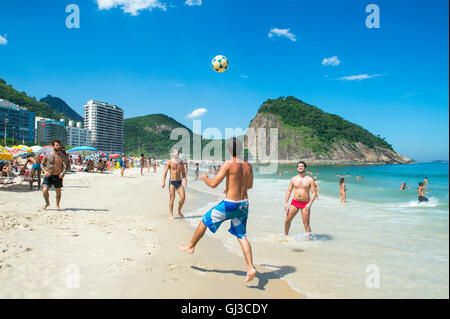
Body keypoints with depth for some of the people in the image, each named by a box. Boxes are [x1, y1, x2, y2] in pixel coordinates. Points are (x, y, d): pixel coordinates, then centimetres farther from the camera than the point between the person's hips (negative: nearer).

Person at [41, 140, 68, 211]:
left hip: (58, 176, 1)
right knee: (44, 190, -13)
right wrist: (45, 171, -12)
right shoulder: (48, 155, -3)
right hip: (48, 176, -1)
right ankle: (47, 203, 15)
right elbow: (42, 164, 6)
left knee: (58, 191, 10)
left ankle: (57, 205, 29)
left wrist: (63, 172, -18)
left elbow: (66, 166, 0)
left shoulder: (62, 156, -3)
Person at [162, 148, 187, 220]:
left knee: (183, 197, -4)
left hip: (179, 182, 4)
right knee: (172, 198, -8)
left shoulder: (181, 162, 9)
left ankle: (179, 212, 17)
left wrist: (185, 180, 4)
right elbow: (165, 172, -4)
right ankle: (171, 215, 4)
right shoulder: (169, 162, -3)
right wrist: (163, 182, -11)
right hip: (172, 182, -4)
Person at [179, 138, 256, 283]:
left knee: (204, 222, 15)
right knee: (242, 236, 11)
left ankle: (190, 246, 34)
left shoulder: (228, 164, -15)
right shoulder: (248, 165, 5)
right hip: (244, 204, 6)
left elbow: (213, 184, -15)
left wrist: (205, 178, 6)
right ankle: (251, 268, 2)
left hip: (230, 204, -6)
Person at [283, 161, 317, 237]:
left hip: (305, 204, -2)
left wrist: (310, 204, -18)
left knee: (306, 223, -4)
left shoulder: (310, 179, -1)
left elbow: (313, 192, -5)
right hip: (294, 202, 2)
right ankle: (285, 236, 19)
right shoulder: (293, 179, 6)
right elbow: (289, 191, 9)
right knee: (287, 220, 0)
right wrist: (286, 202, -1)